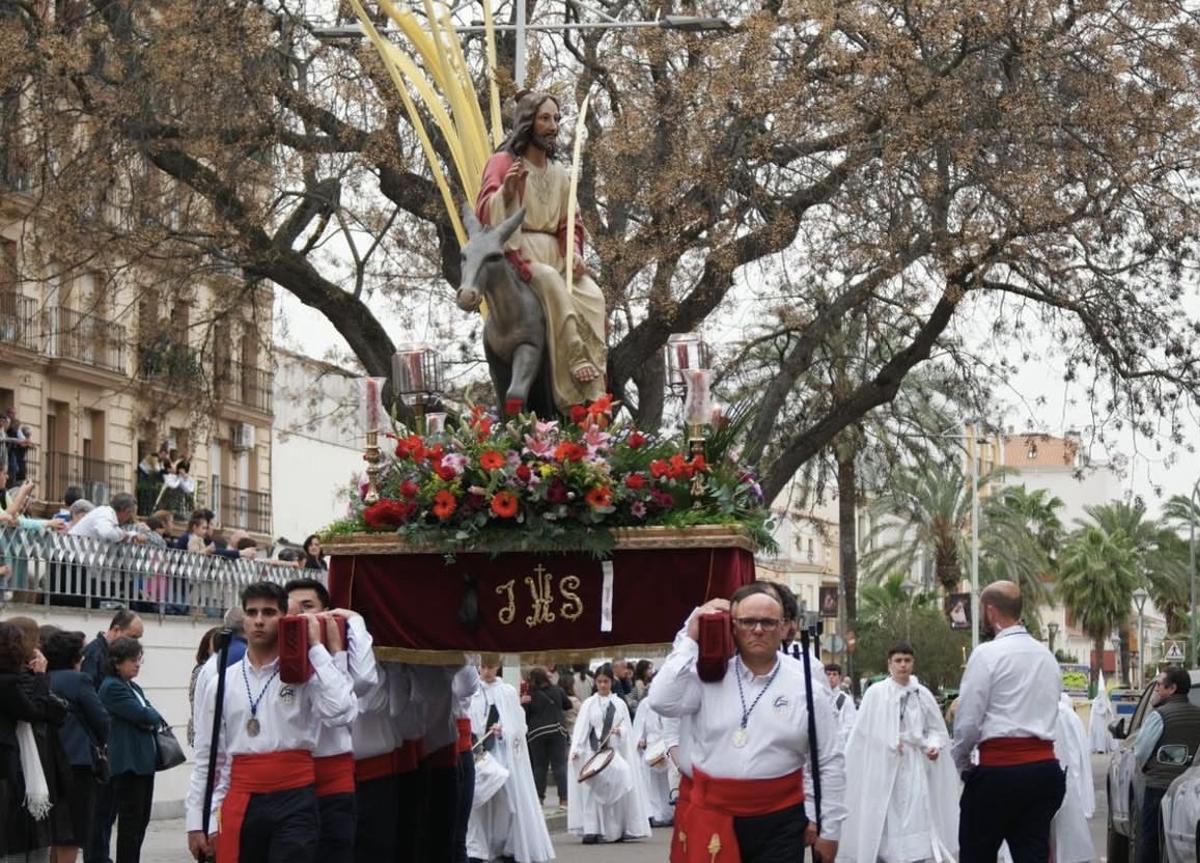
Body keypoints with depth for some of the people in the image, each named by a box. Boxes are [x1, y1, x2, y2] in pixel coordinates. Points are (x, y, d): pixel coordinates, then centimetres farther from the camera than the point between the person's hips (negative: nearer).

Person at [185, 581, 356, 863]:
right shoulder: (223, 683, 8)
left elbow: (341, 712, -21)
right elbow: (207, 758, 12)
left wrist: (315, 648, -12)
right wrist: (196, 821, 9)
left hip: (294, 802, -3)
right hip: (241, 804, 3)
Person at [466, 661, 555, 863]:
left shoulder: (509, 692, 4)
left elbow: (519, 724, 1)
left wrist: (503, 732, -17)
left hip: (507, 754, 1)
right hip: (479, 752, -1)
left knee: (510, 799, 1)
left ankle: (509, 846, 9)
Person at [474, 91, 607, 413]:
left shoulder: (559, 173, 21)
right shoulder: (503, 162, 4)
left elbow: (570, 222, 19)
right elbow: (485, 212, -7)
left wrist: (574, 252, -2)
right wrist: (506, 190, -27)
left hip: (553, 255, 5)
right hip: (517, 253, -5)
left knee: (591, 293, -25)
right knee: (552, 282, -38)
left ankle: (593, 389, -31)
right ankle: (575, 360, -39)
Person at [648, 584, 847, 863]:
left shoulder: (806, 686, 1)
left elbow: (828, 764, 5)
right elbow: (663, 701, -15)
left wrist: (828, 828, 4)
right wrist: (690, 641, -9)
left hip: (778, 822, 0)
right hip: (707, 816, 0)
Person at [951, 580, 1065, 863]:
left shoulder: (987, 654, -7)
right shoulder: (1047, 655, 14)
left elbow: (968, 720, -8)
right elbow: (1049, 714, 14)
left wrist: (962, 763, 8)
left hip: (999, 769, -6)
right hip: (1045, 767, 6)